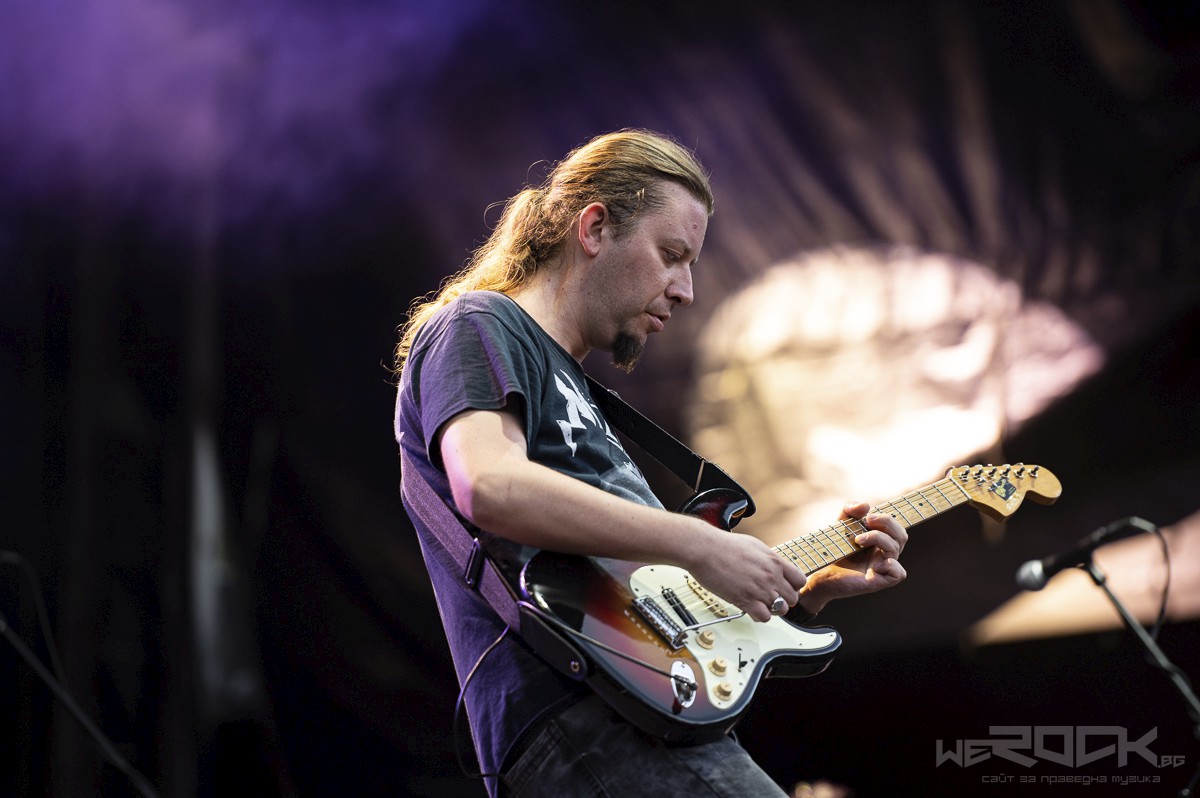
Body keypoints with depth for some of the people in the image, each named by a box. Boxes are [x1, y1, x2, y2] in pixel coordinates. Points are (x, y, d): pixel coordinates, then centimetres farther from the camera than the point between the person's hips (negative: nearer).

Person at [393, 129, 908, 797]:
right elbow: (489, 485, -19)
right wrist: (701, 545, -15)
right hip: (570, 721, -9)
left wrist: (816, 588, 18)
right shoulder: (476, 328, 4)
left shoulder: (574, 389, 32)